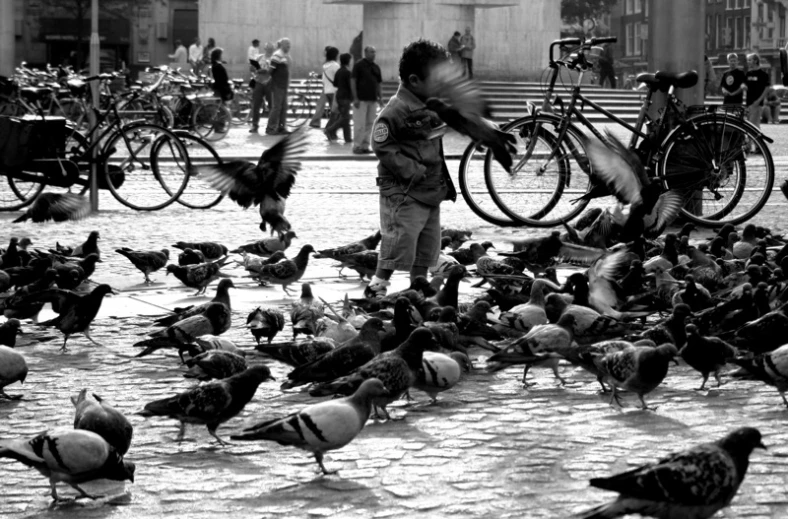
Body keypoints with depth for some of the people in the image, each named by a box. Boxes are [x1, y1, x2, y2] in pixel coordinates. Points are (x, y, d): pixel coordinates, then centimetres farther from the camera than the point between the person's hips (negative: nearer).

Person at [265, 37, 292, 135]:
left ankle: (281, 128, 15)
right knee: (277, 107, -8)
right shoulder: (277, 55, -14)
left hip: (284, 86, 9)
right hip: (277, 86, -9)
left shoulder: (286, 55, 15)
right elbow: (271, 69, -18)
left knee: (284, 107, 10)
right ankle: (270, 128, -4)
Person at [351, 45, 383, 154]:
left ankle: (365, 146, 12)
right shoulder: (359, 65, -5)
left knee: (369, 124, 7)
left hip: (372, 100, 6)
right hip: (361, 99, -6)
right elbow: (353, 81, -8)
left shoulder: (376, 67, 14)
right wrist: (355, 98, -14)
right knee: (360, 124, -7)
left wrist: (379, 97, 10)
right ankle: (357, 146, -2)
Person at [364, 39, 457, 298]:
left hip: (431, 189, 9)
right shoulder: (397, 111, -19)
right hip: (403, 192, -9)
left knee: (428, 247, 15)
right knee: (400, 244, -7)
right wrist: (410, 169, -21)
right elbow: (382, 145, -19)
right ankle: (376, 288, 4)